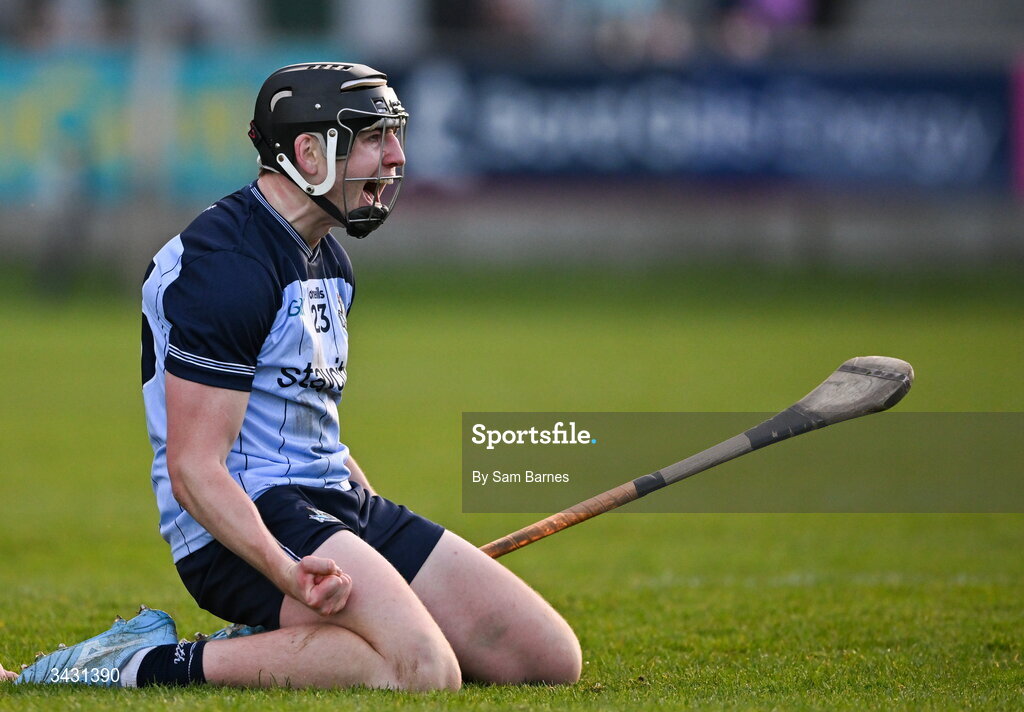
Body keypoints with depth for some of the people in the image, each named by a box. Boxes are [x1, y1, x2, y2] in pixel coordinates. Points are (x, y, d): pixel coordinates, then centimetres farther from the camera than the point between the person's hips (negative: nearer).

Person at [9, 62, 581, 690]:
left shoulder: (328, 261, 19)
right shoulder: (226, 261, -14)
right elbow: (194, 469, -19)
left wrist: (388, 545, 21)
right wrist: (287, 572, -33)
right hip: (247, 525, -10)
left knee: (552, 658, -2)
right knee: (425, 673, -33)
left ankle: (280, 644, 5)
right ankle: (154, 664, -18)